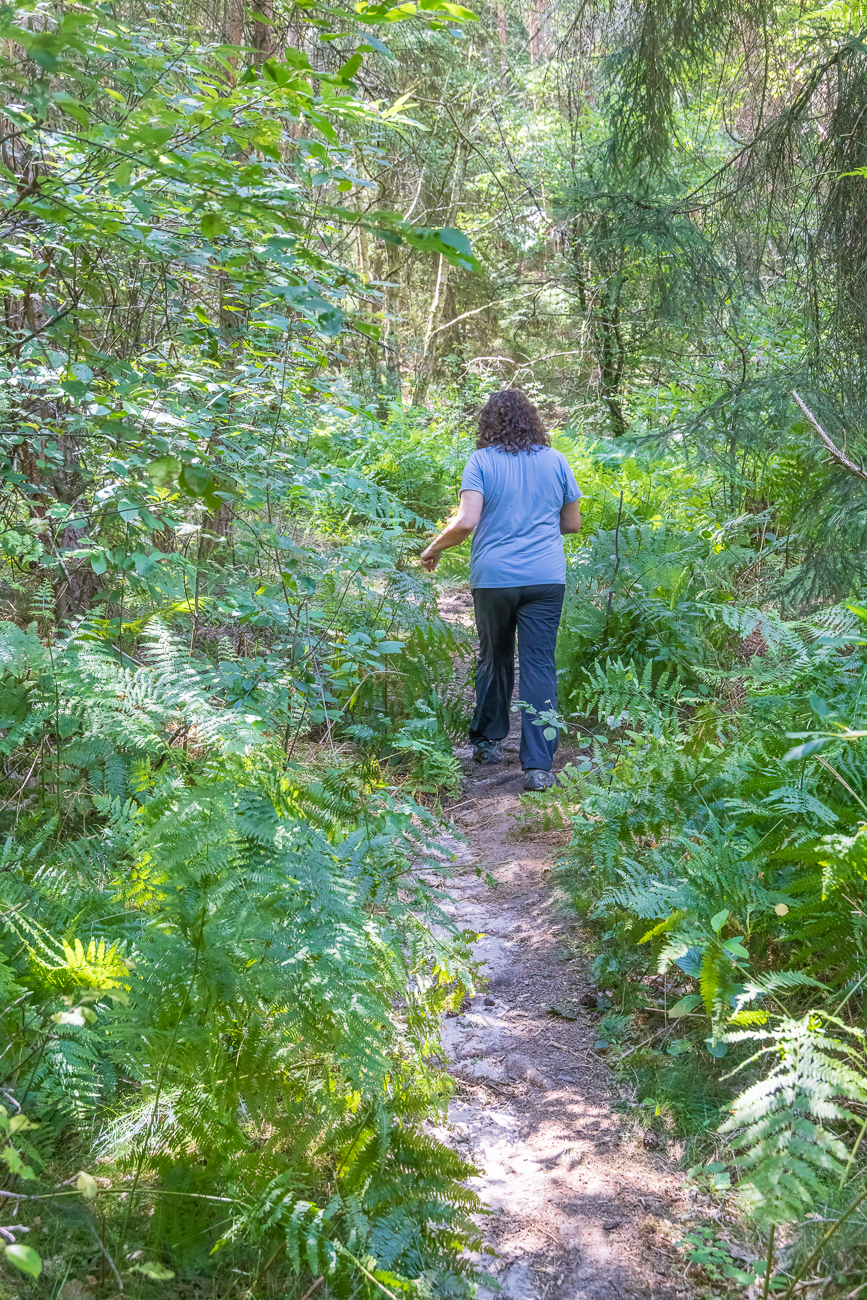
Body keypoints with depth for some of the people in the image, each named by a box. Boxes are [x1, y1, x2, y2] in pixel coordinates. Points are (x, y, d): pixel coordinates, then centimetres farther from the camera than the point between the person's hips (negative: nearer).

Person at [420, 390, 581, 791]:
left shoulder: (481, 462, -1)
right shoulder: (555, 461, 8)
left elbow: (466, 522, -12)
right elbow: (572, 523, 14)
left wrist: (434, 549, 4)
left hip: (493, 578, -1)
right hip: (545, 578, 1)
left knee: (494, 659, 18)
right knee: (539, 667, 0)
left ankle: (488, 740, 31)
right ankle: (538, 765, -5)